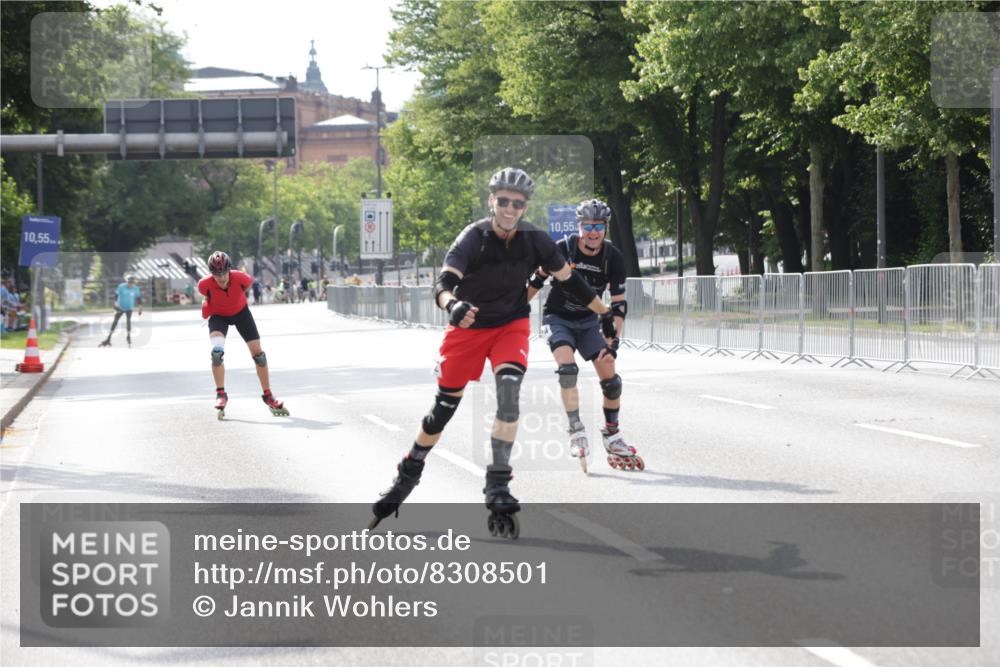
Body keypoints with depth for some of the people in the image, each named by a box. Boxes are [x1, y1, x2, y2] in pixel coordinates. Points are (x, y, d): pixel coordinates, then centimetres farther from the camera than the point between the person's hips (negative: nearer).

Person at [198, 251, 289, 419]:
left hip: (240, 312, 2)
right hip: (218, 315, -2)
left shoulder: (241, 278, -32)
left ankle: (268, 397, 17)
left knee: (258, 353, 2)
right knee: (217, 351, -27)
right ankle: (221, 395, -13)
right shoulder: (205, 284, -32)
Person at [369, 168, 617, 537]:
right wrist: (453, 305, -59)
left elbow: (569, 279, 3)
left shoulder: (535, 241, -12)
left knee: (509, 389, -25)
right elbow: (444, 282, -36)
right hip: (467, 327, -1)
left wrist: (605, 313, 8)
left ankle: (498, 488, -22)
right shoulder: (473, 239, -22)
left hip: (511, 326, 1)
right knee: (443, 408, 6)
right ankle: (407, 476, 31)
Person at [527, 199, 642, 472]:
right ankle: (576, 431, -21)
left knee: (609, 375, -9)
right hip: (558, 318, -3)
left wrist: (612, 341, -20)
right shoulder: (562, 250, -20)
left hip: (589, 320, 3)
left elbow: (619, 304, -11)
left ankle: (612, 436, 8)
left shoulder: (613, 257, -13)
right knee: (567, 366, -27)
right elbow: (535, 283, -7)